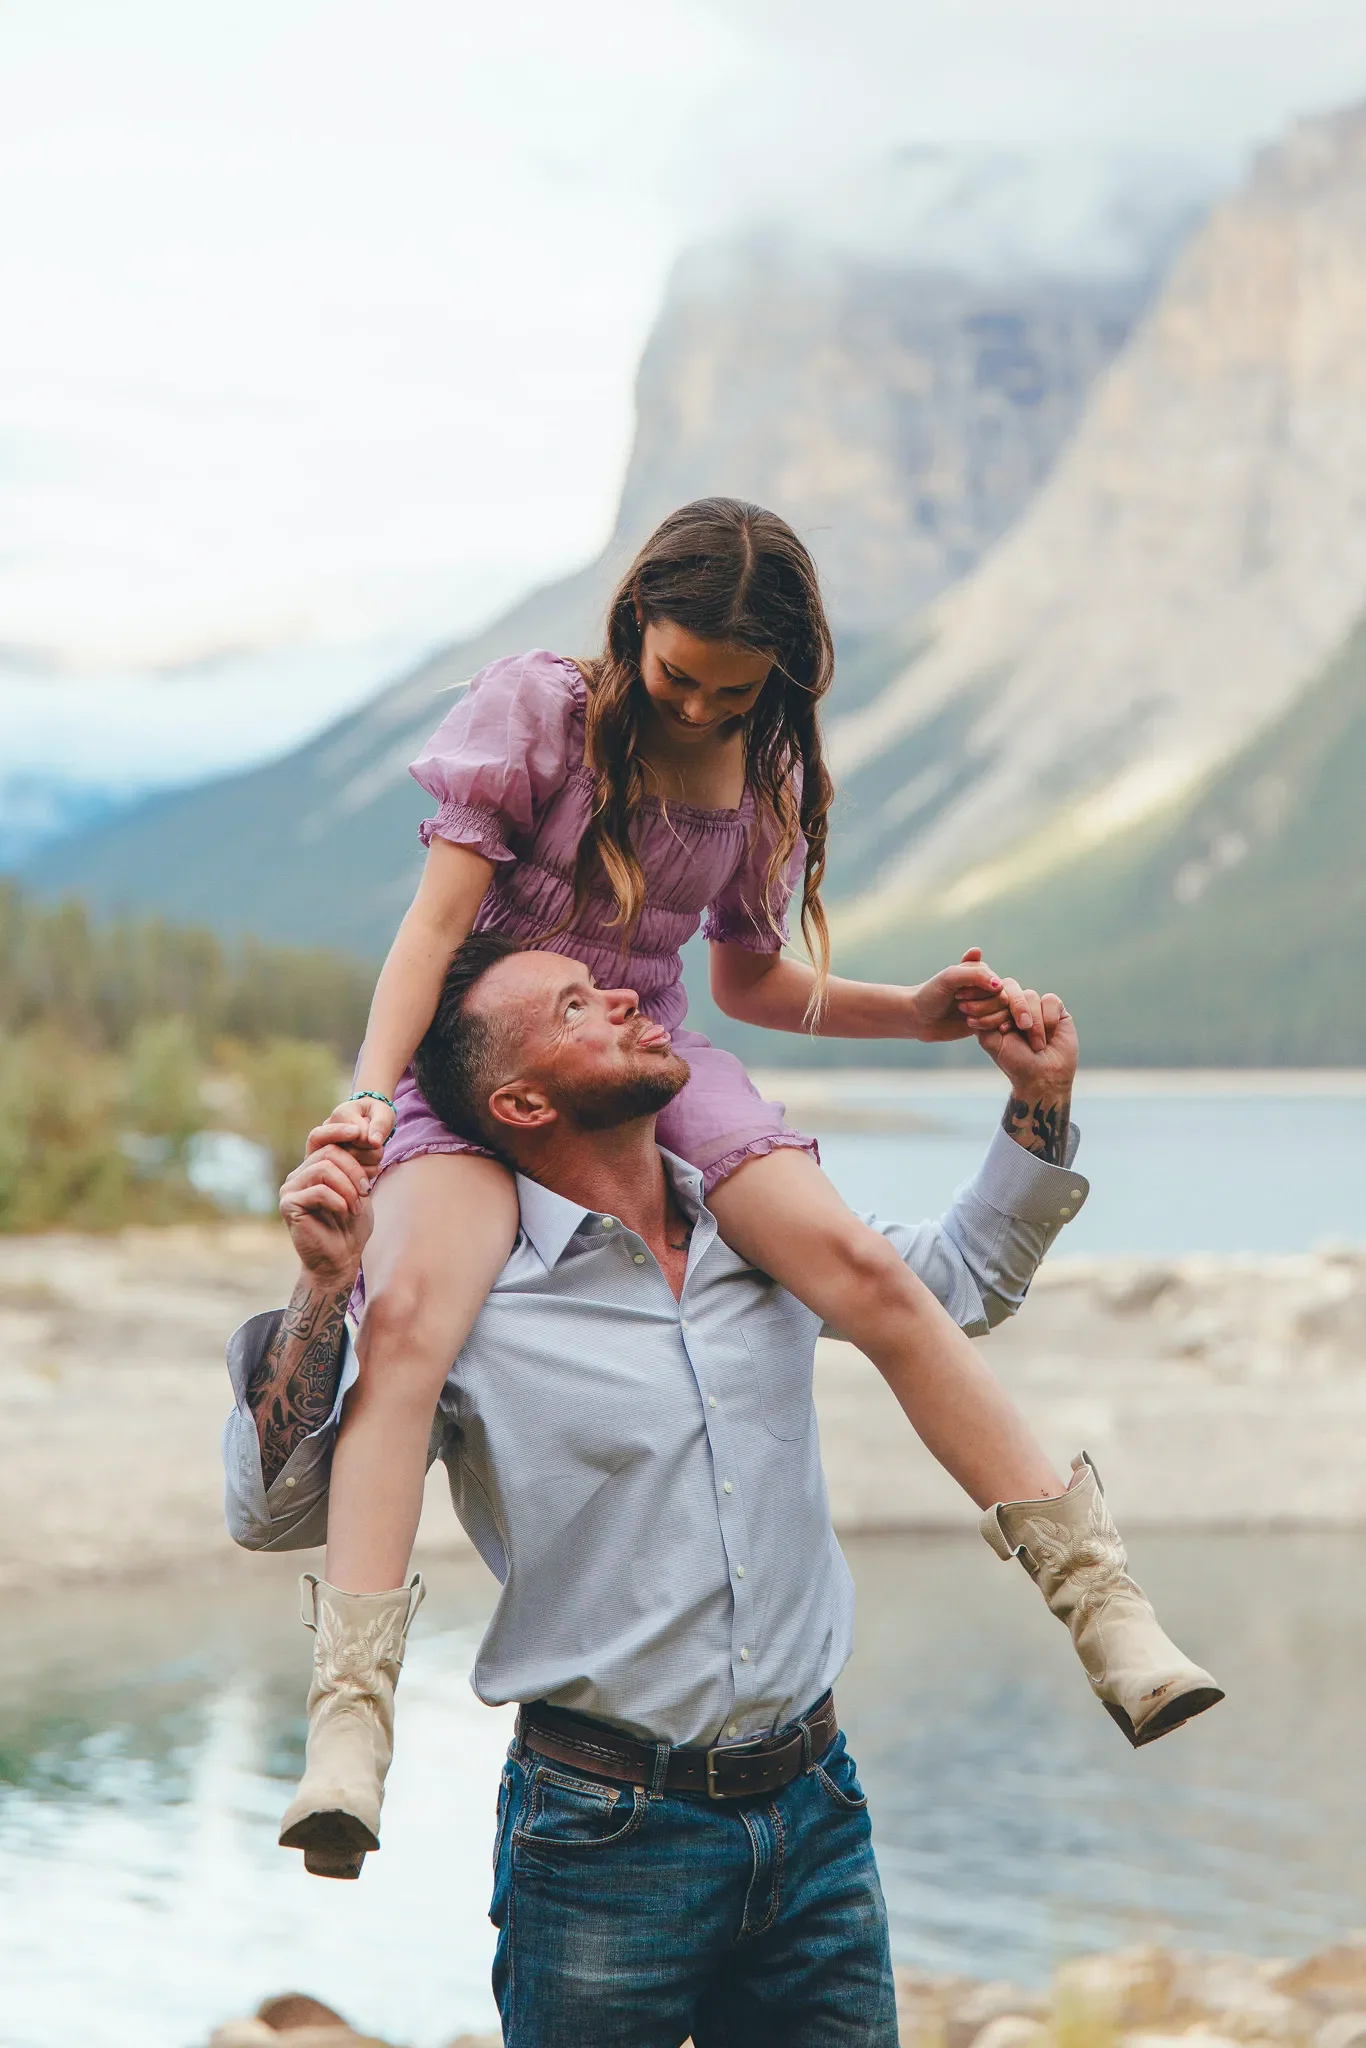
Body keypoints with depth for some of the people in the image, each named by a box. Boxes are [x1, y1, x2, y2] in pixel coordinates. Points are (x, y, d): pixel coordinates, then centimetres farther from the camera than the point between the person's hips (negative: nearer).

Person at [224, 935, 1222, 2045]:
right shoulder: (467, 1303, -8)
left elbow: (964, 1279, 25)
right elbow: (272, 1510, -11)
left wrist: (1041, 1100, 14)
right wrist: (324, 1290, -21)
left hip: (812, 1814, 4)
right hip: (604, 1834, -4)